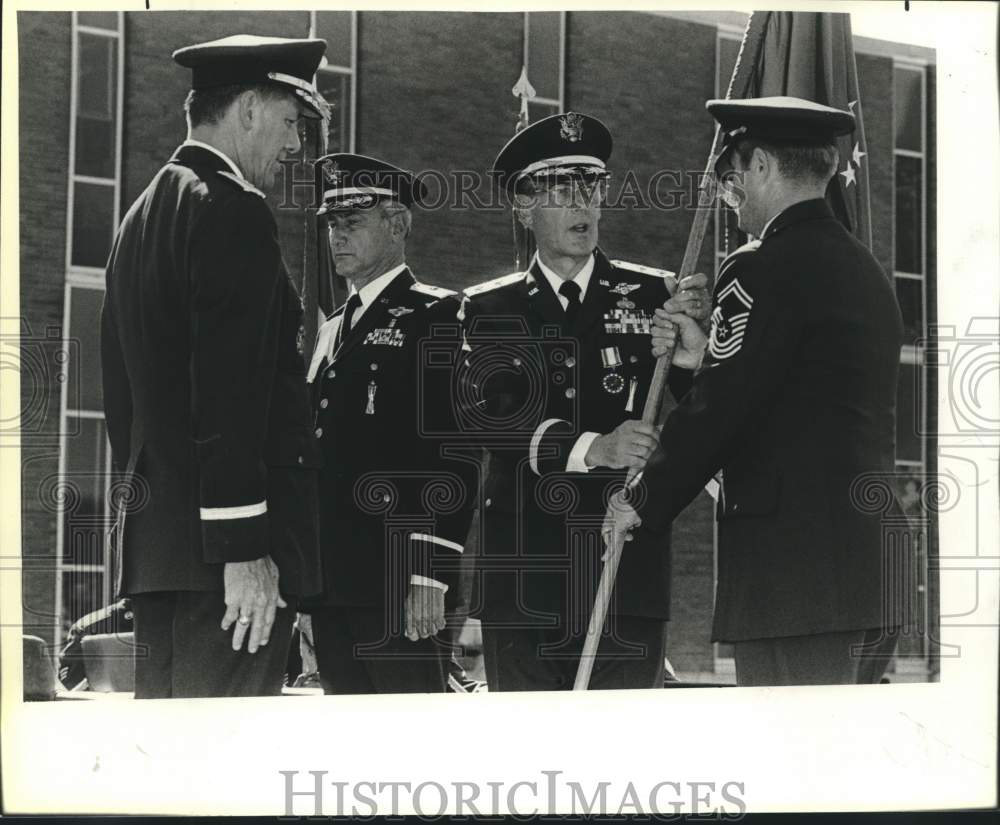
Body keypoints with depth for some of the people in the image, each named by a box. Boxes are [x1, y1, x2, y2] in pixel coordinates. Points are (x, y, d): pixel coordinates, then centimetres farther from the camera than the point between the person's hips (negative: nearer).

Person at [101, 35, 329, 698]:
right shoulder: (232, 209, -11)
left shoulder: (144, 214, 20)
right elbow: (231, 391, -19)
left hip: (153, 541, 10)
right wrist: (244, 548, -20)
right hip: (221, 541, -10)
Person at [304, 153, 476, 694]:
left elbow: (453, 455, -11)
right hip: (331, 583, 8)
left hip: (398, 582, -8)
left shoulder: (437, 318, -3)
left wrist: (430, 579, -17)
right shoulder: (332, 330, 22)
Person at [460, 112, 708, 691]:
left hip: (629, 582, 0)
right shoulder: (488, 309, 9)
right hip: (523, 593, 0)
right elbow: (493, 416, -8)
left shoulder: (653, 296, 9)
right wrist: (593, 449, -24)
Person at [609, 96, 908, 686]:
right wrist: (703, 360, 13)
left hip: (794, 570, -9)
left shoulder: (763, 268, -10)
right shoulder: (865, 268, 17)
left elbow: (717, 415, -11)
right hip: (874, 569, 9)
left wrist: (643, 508, 2)